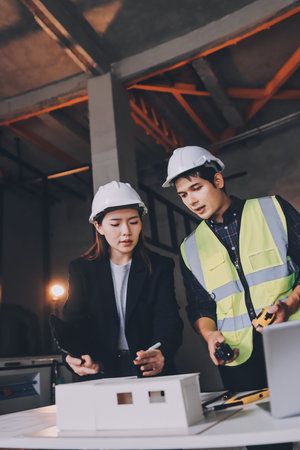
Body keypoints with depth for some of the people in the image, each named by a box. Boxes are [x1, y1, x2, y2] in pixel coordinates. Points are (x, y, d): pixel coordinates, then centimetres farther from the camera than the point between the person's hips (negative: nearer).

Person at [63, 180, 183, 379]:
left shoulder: (160, 267, 6)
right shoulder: (81, 269, 9)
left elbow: (168, 320, -5)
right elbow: (73, 322, 0)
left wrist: (161, 354, -27)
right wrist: (75, 358, -22)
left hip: (151, 371, 0)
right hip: (100, 371, 1)